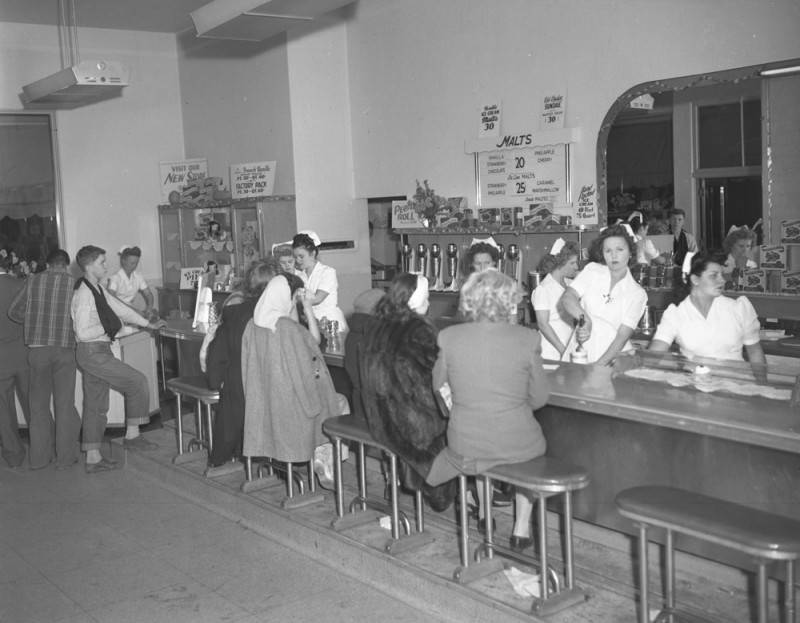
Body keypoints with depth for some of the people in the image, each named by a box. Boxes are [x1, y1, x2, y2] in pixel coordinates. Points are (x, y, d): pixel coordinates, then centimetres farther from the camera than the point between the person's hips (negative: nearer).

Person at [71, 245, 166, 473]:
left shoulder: (98, 289, 11)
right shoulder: (84, 294, -18)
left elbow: (120, 309, 19)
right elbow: (83, 332, -23)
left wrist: (149, 324, 21)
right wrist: (107, 328, -13)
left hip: (98, 351, 9)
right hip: (93, 353, -9)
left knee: (96, 404, 11)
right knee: (137, 381, -6)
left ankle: (93, 457, 16)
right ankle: (132, 435, 5)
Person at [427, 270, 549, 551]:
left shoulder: (448, 337, -9)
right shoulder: (527, 339, -12)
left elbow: (439, 389, 5)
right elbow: (539, 399, -1)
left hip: (464, 449, 1)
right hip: (516, 447, -1)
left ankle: (484, 512, 46)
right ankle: (521, 526, 30)